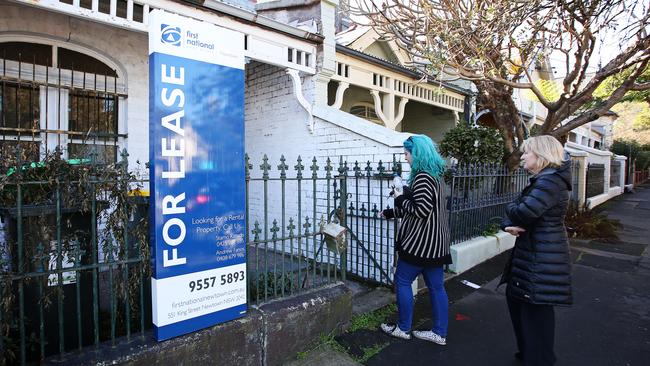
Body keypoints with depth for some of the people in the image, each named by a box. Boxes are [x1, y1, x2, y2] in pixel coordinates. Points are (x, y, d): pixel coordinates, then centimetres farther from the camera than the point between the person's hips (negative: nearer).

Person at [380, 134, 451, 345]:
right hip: (435, 241, 9)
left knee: (402, 281, 6)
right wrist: (389, 213, 22)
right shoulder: (435, 175, 13)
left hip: (421, 241, -9)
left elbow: (420, 211, -25)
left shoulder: (422, 177, -18)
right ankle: (440, 333, 22)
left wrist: (400, 199, -10)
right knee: (436, 286, 13)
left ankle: (403, 329, 18)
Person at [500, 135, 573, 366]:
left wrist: (511, 208, -7)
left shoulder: (550, 180, -19)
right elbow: (513, 214, 12)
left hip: (542, 258, -10)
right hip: (533, 252, 11)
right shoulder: (542, 180, 14)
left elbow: (524, 212, -30)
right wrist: (508, 225, -10)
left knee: (536, 309, 3)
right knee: (515, 296, 19)